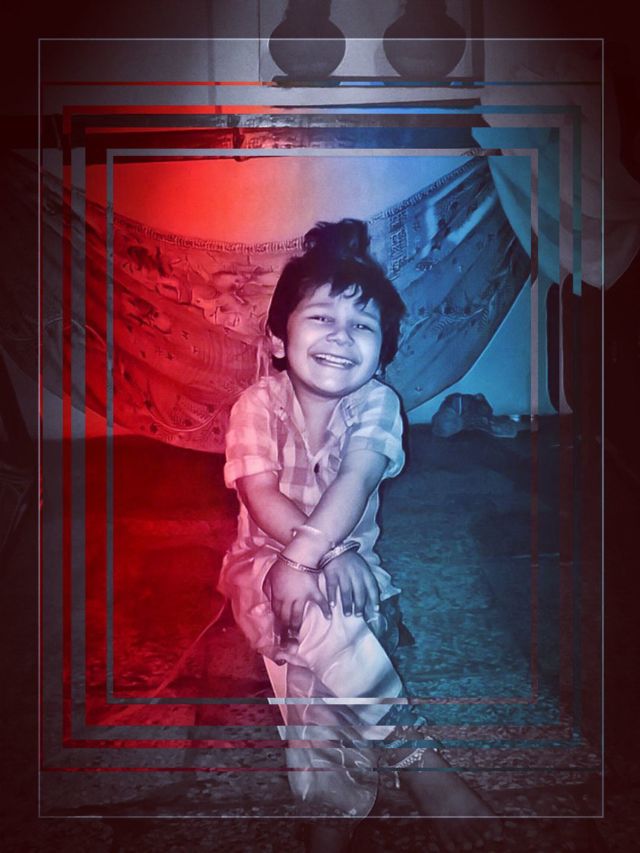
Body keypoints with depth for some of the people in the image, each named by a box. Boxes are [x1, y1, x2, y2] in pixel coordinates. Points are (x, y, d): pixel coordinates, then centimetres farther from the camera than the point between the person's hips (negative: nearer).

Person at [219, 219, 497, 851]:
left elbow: (356, 479, -27)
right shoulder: (259, 403, -11)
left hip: (348, 563, 2)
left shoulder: (377, 402, -10)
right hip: (263, 561, -2)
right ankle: (420, 761, -21)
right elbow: (262, 498, -20)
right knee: (318, 614, -32)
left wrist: (306, 555, -42)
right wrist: (330, 557, -34)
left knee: (319, 671, -24)